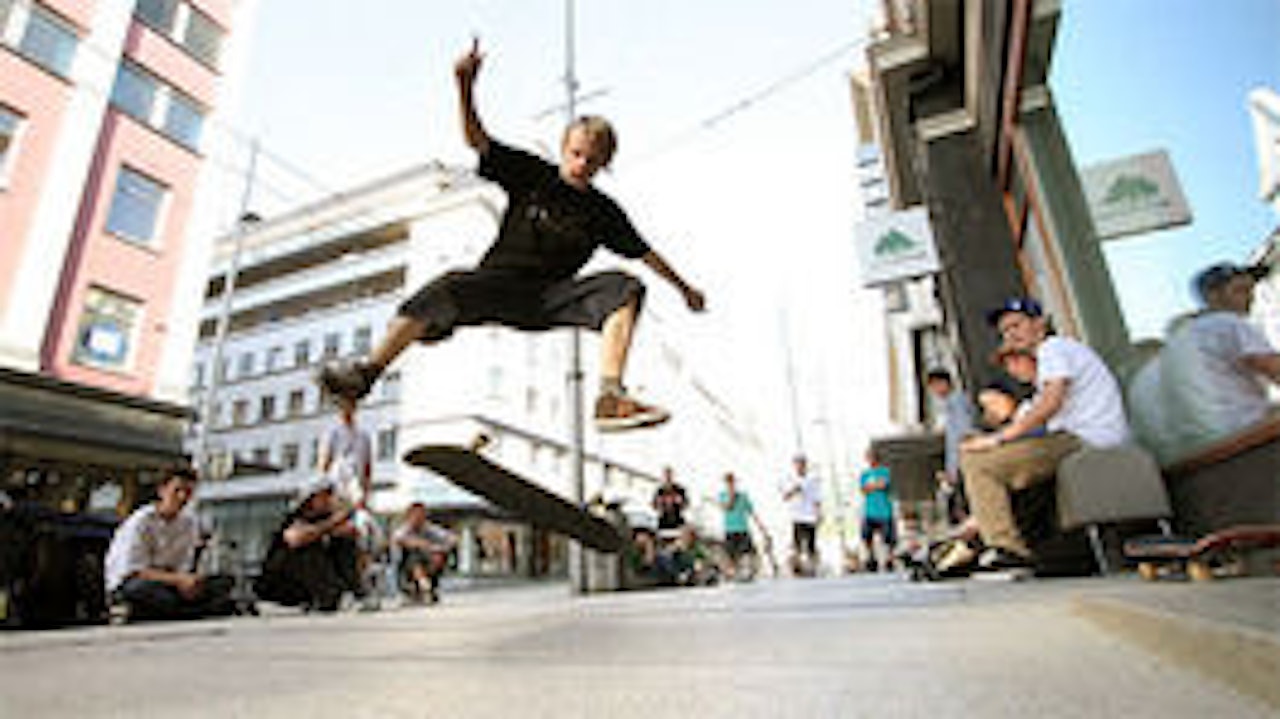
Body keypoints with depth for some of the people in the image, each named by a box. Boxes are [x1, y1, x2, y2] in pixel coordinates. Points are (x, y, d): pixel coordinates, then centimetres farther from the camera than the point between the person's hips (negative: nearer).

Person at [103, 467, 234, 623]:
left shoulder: (190, 522, 2)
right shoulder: (140, 521, -14)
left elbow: (183, 567, 1)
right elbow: (134, 572, -18)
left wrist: (187, 581, -22)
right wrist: (178, 579, -28)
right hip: (125, 586, -5)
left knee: (223, 584, -17)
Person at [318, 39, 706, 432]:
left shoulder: (603, 211, 10)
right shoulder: (531, 174, 6)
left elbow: (645, 253, 16)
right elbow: (478, 140, -1)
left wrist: (684, 287, 20)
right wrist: (466, 86, -18)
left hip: (551, 297, 1)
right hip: (498, 282, -1)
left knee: (625, 287, -22)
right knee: (445, 289, -31)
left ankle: (611, 395, -37)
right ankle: (368, 370, -34)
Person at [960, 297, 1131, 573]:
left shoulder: (1053, 347, -4)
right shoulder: (1065, 349, 28)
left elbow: (1051, 402, -19)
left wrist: (998, 438, -18)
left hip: (1085, 442, -11)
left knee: (977, 461, -16)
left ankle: (1008, 550, -17)